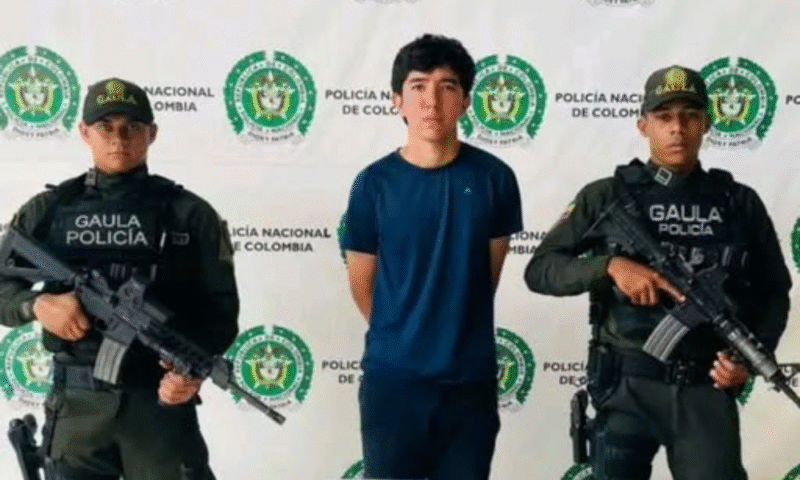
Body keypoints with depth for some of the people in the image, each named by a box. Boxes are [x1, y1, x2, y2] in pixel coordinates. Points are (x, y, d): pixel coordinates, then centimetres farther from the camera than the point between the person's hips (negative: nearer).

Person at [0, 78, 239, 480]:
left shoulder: (189, 214, 1)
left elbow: (220, 306, -1)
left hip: (162, 400, -1)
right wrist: (37, 304, -14)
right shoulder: (49, 210, 5)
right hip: (75, 403, 2)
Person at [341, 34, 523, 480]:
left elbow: (489, 272, 8)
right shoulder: (374, 183, -6)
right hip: (392, 376, -1)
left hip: (471, 377, 1)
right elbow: (362, 285, 5)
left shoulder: (493, 178, -4)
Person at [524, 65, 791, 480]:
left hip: (708, 388, 1)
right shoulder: (607, 196, 0)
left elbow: (773, 291, 12)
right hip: (627, 387, -1)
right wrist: (611, 264, -19)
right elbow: (539, 270, -3)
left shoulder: (740, 202, 5)